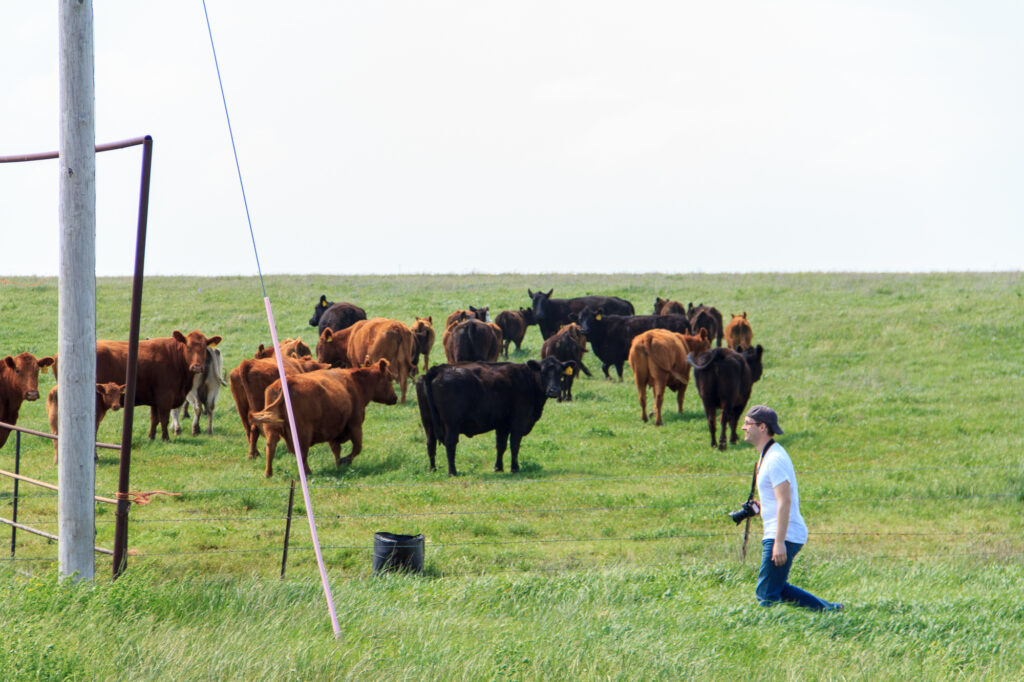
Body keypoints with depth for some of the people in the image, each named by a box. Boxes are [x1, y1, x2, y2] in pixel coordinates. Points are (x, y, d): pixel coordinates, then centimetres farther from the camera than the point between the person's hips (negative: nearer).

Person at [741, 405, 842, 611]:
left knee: (767, 594, -9)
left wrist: (779, 543, -25)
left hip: (784, 536, -11)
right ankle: (828, 609, 22)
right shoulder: (767, 455, 16)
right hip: (777, 535, 11)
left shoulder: (775, 459, -17)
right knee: (777, 589, 18)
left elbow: (784, 502, -23)